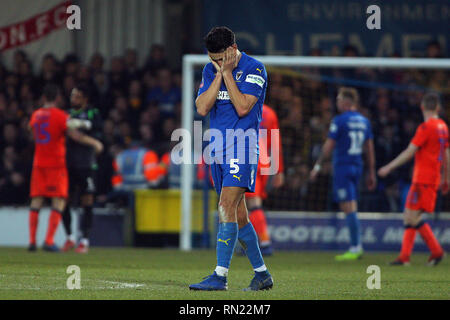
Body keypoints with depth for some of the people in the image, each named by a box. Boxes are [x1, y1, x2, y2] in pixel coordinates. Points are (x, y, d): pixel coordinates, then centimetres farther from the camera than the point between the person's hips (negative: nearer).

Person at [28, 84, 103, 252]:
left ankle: (32, 240, 1)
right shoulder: (60, 116, -9)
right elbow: (75, 135, -15)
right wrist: (94, 143, -4)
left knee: (36, 201, 7)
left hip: (38, 163, 5)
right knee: (59, 202, -2)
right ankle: (49, 241, -12)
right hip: (56, 163, -5)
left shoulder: (35, 115, 8)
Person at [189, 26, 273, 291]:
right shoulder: (211, 70, 10)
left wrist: (228, 73, -13)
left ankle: (220, 276, -21)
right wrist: (219, 74, -7)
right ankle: (262, 274, 19)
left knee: (227, 208, -18)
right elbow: (202, 108, -2)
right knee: (239, 215, 9)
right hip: (218, 150, 7)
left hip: (242, 147, -7)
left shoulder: (254, 69, -7)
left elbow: (243, 107, -17)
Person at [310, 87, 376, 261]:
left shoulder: (339, 121, -8)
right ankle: (357, 246, 8)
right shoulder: (364, 121, 12)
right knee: (350, 208, 13)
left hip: (342, 166, -7)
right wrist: (371, 173, 17)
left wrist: (317, 166, 0)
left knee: (349, 207, -8)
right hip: (357, 167, 7)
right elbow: (369, 148, 13)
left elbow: (329, 146, -8)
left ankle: (355, 248, -12)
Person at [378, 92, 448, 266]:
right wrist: (446, 179, 27)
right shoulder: (443, 127, 12)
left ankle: (436, 251, -11)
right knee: (408, 216, 9)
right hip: (434, 178, 9)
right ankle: (404, 256, 7)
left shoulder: (426, 127, -12)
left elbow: (409, 152, -14)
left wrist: (389, 167, -10)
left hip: (423, 179, -9)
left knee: (413, 217, -9)